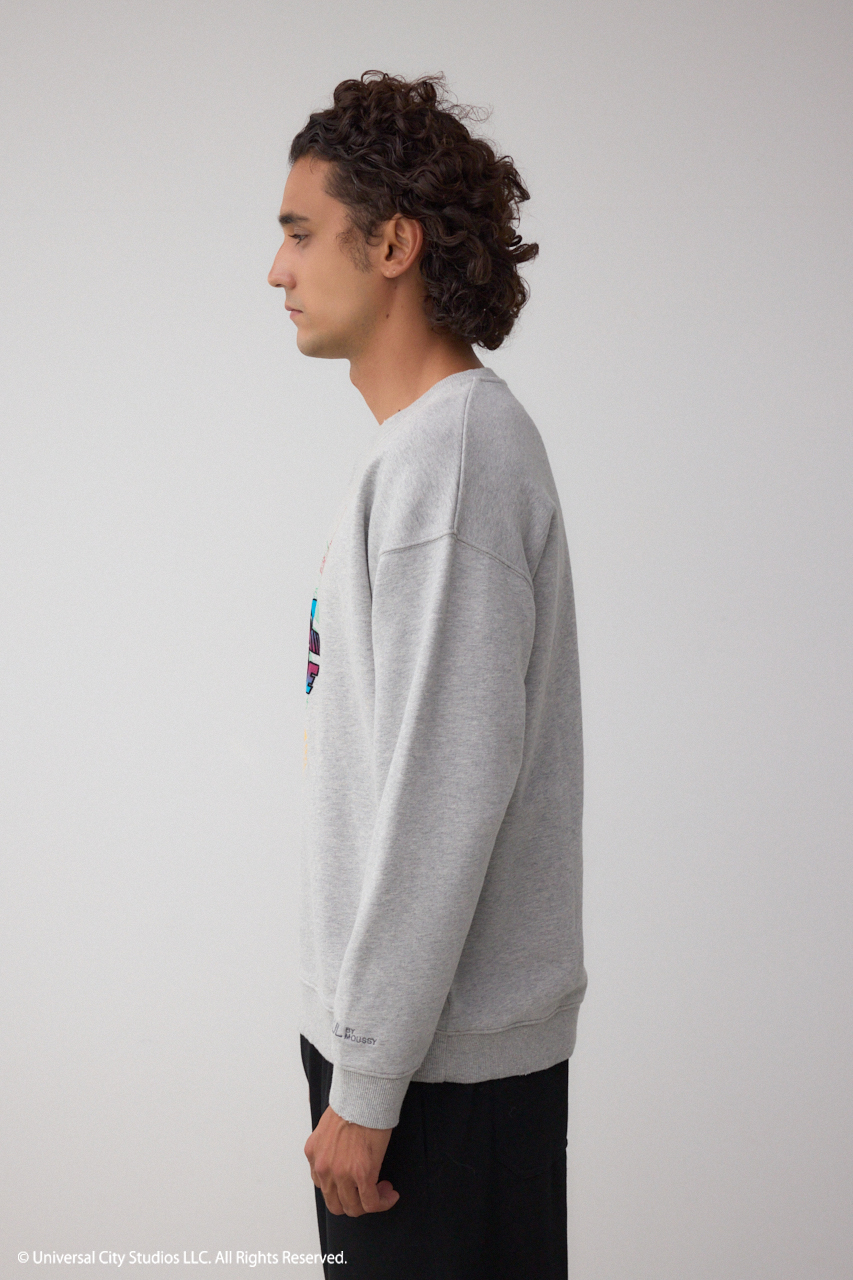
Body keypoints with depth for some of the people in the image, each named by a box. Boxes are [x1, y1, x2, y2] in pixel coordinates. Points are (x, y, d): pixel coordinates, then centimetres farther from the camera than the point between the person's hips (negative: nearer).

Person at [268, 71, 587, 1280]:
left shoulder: (451, 456, -19)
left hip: (445, 1056, -9)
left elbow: (446, 795, -23)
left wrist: (365, 1085, -18)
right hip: (467, 1035, 9)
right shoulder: (442, 440, 13)